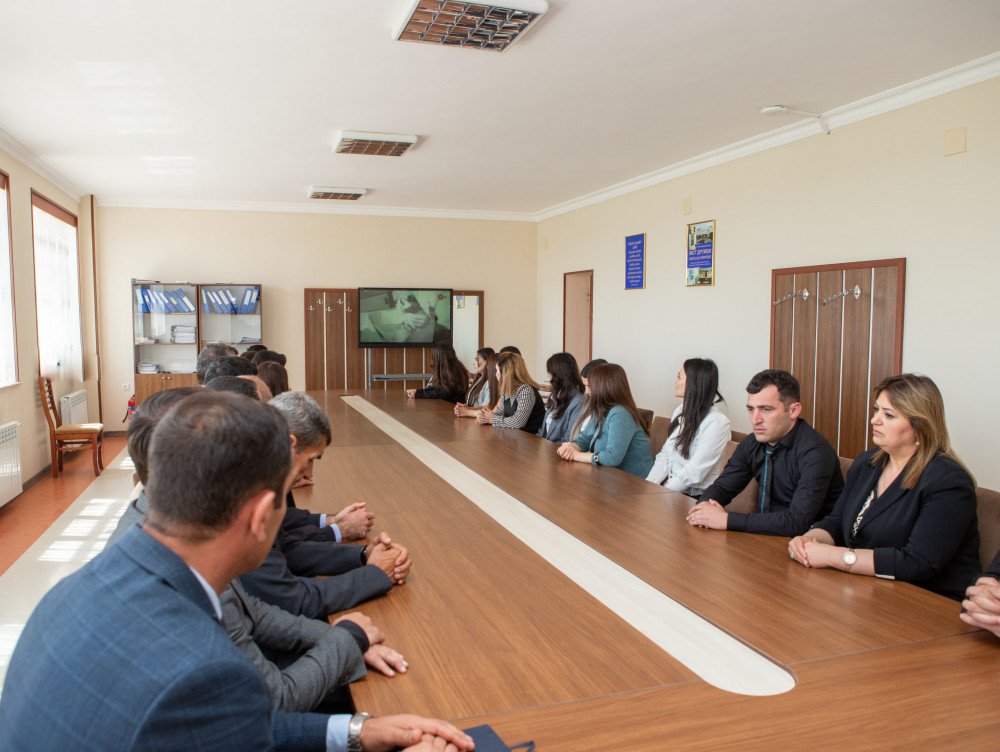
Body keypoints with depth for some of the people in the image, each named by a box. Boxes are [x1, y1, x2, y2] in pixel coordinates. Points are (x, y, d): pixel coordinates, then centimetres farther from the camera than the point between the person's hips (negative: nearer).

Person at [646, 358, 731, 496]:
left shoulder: (717, 421, -15)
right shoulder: (681, 411, 11)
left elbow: (694, 473, -18)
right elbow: (665, 455, 10)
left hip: (696, 495, -7)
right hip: (672, 487, 7)